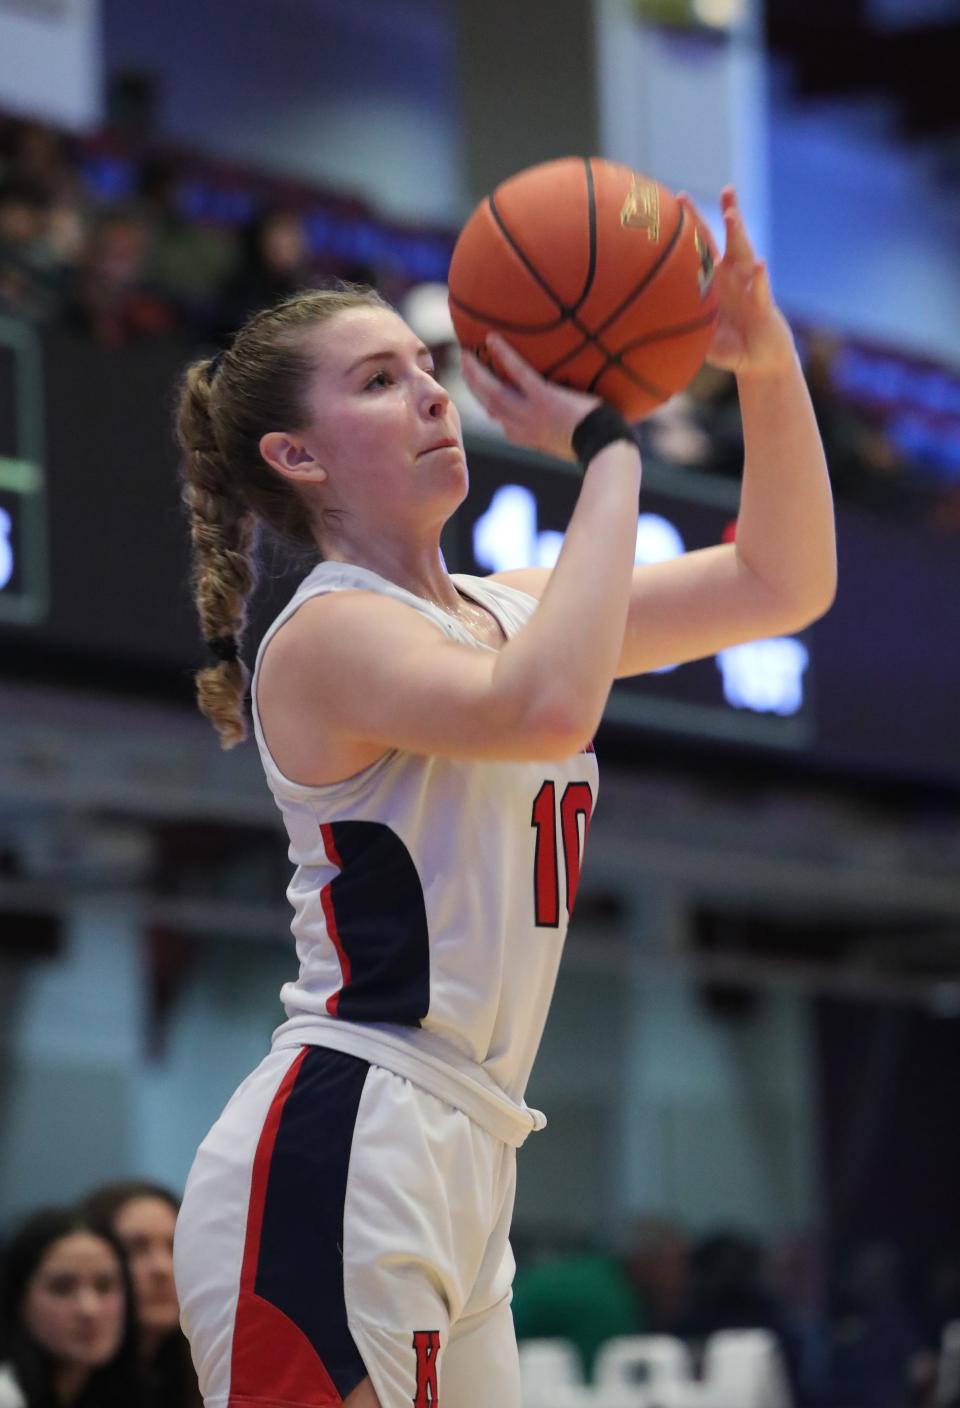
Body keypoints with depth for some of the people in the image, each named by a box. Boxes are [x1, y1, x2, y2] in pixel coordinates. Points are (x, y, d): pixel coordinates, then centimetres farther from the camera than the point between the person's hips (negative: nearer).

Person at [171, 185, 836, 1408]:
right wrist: (607, 446, -18)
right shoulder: (328, 632, -7)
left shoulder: (500, 610, 19)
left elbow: (780, 585, 18)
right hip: (337, 1162, -9)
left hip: (458, 1171, 9)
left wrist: (767, 367, 3)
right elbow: (548, 707, -28)